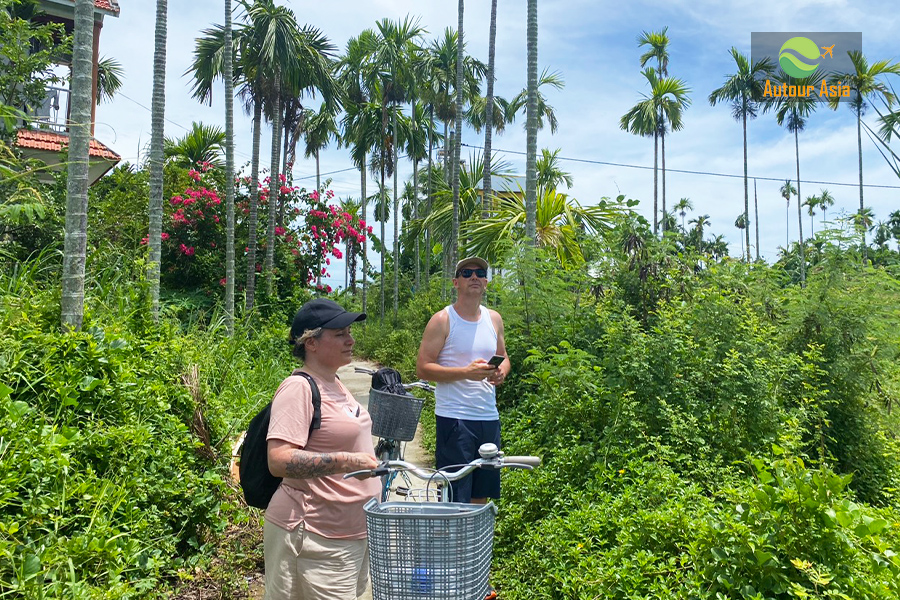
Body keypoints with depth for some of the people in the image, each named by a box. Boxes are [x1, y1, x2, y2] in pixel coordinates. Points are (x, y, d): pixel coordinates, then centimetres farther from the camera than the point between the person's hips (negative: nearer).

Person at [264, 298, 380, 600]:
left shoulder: (334, 383, 9)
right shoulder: (298, 388, -18)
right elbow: (279, 460, -26)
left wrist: (374, 453, 13)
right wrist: (344, 462, -30)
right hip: (317, 538, -9)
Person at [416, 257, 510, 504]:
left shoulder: (494, 319, 11)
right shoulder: (442, 320, -6)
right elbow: (422, 368, -10)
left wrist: (501, 371, -2)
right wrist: (466, 372, -20)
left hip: (489, 418, 6)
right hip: (454, 418, -5)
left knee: (482, 495, 13)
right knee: (455, 499, -3)